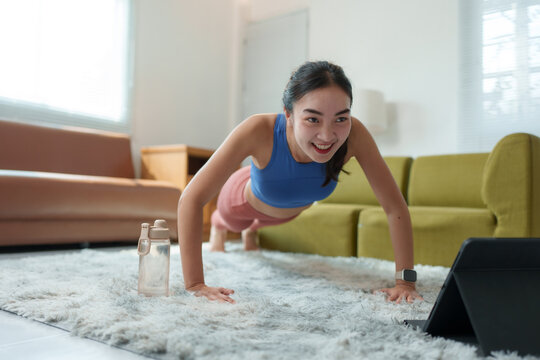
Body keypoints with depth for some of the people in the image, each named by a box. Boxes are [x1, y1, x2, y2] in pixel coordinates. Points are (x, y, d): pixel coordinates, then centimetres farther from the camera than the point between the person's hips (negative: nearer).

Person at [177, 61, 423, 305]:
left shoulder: (354, 135, -42)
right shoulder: (260, 131, -47)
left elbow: (395, 207, -33)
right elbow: (192, 198, -45)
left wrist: (405, 281, -36)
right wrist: (195, 284, -49)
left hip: (293, 210, 3)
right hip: (246, 199, -2)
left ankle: (251, 231, 76)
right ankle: (218, 227, 72)